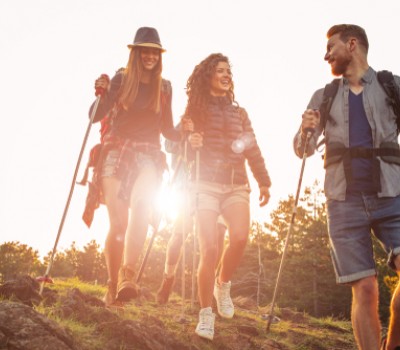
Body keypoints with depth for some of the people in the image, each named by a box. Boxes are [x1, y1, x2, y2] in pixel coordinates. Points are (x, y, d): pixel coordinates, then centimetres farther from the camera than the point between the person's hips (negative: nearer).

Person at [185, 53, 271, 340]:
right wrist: (189, 142, -17)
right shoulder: (195, 109, 8)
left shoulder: (239, 113, 17)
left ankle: (223, 284, 6)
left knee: (240, 238, -23)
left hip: (236, 185, 3)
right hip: (206, 185, -2)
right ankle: (206, 314, 0)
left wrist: (264, 182, 6)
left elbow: (253, 150, 14)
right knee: (209, 249, -13)